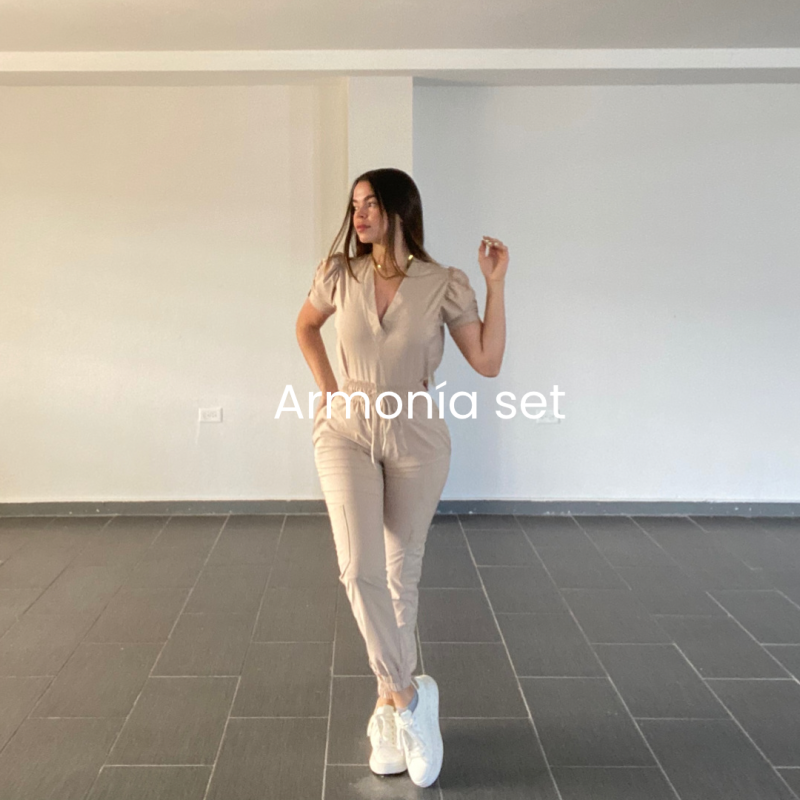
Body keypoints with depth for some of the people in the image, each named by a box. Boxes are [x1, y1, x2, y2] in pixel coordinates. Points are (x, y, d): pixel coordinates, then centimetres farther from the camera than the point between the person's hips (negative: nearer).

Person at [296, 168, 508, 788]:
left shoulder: (444, 284, -8)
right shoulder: (340, 274, -2)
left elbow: (488, 362, -9)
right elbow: (306, 326, 17)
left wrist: (496, 284, -13)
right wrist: (328, 388, 6)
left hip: (417, 440, -1)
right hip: (346, 434, 1)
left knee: (401, 577, 8)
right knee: (360, 568, -16)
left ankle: (389, 709, 25)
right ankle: (408, 696, 2)